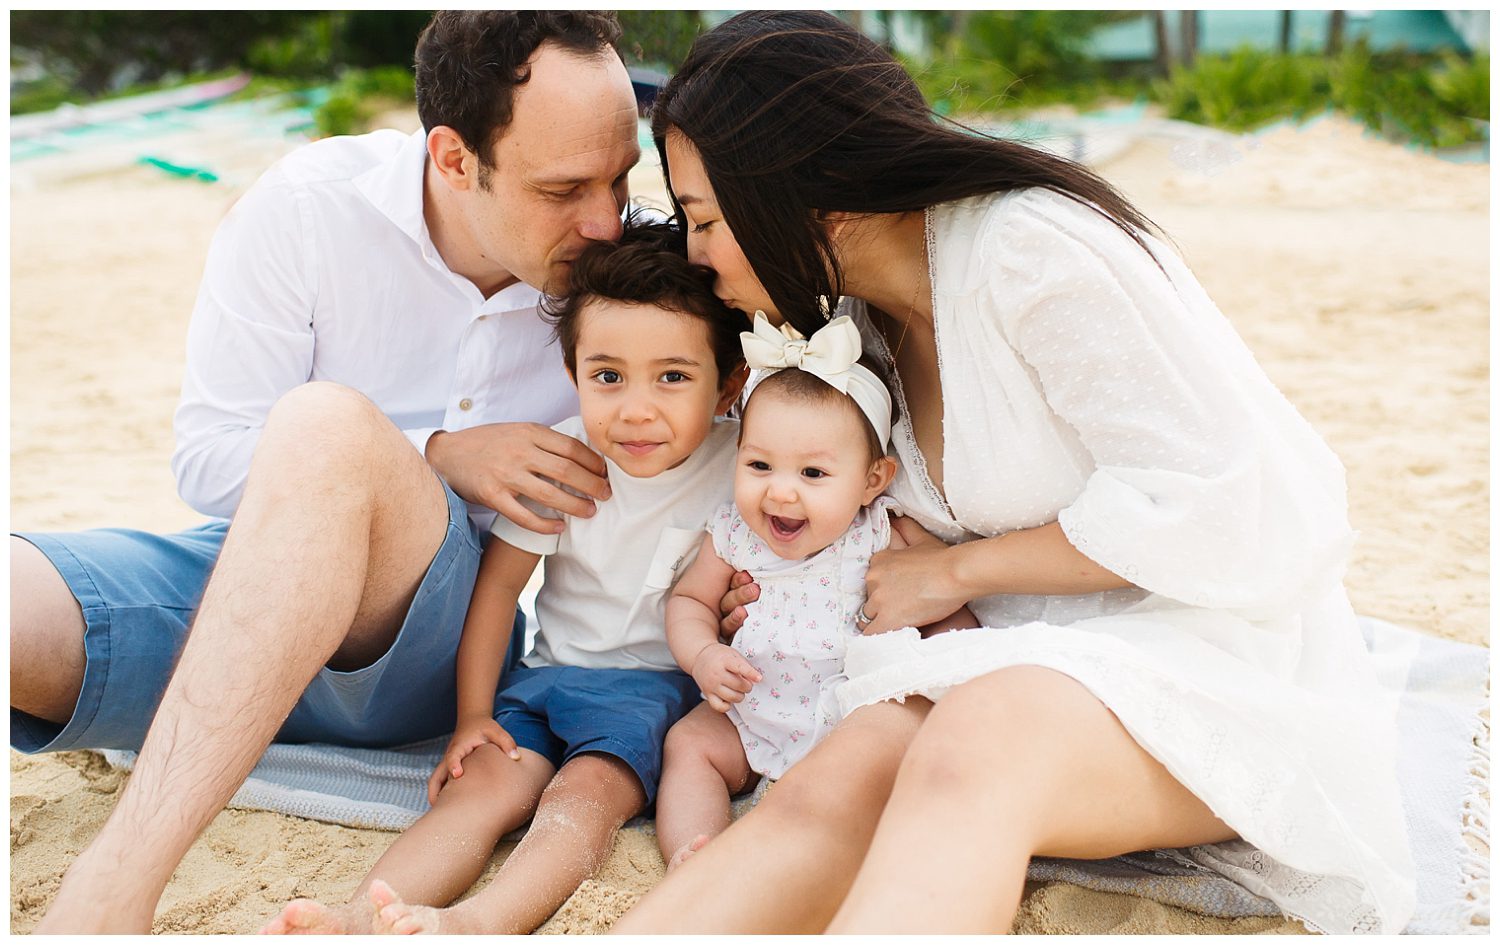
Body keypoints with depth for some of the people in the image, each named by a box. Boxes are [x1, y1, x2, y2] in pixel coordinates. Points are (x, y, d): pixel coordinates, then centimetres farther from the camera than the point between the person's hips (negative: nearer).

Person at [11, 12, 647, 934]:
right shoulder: (307, 207, -9)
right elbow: (208, 457, -6)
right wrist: (437, 457, -18)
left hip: (433, 632, -1)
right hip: (244, 576, 1)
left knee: (330, 422, -37)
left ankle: (110, 890, -41)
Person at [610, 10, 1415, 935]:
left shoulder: (1037, 248, -16)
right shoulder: (854, 316, 9)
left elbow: (1221, 512, -19)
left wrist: (957, 571, -11)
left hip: (1219, 645, -6)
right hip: (1030, 661, 6)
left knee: (971, 744, -38)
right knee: (834, 784, -25)